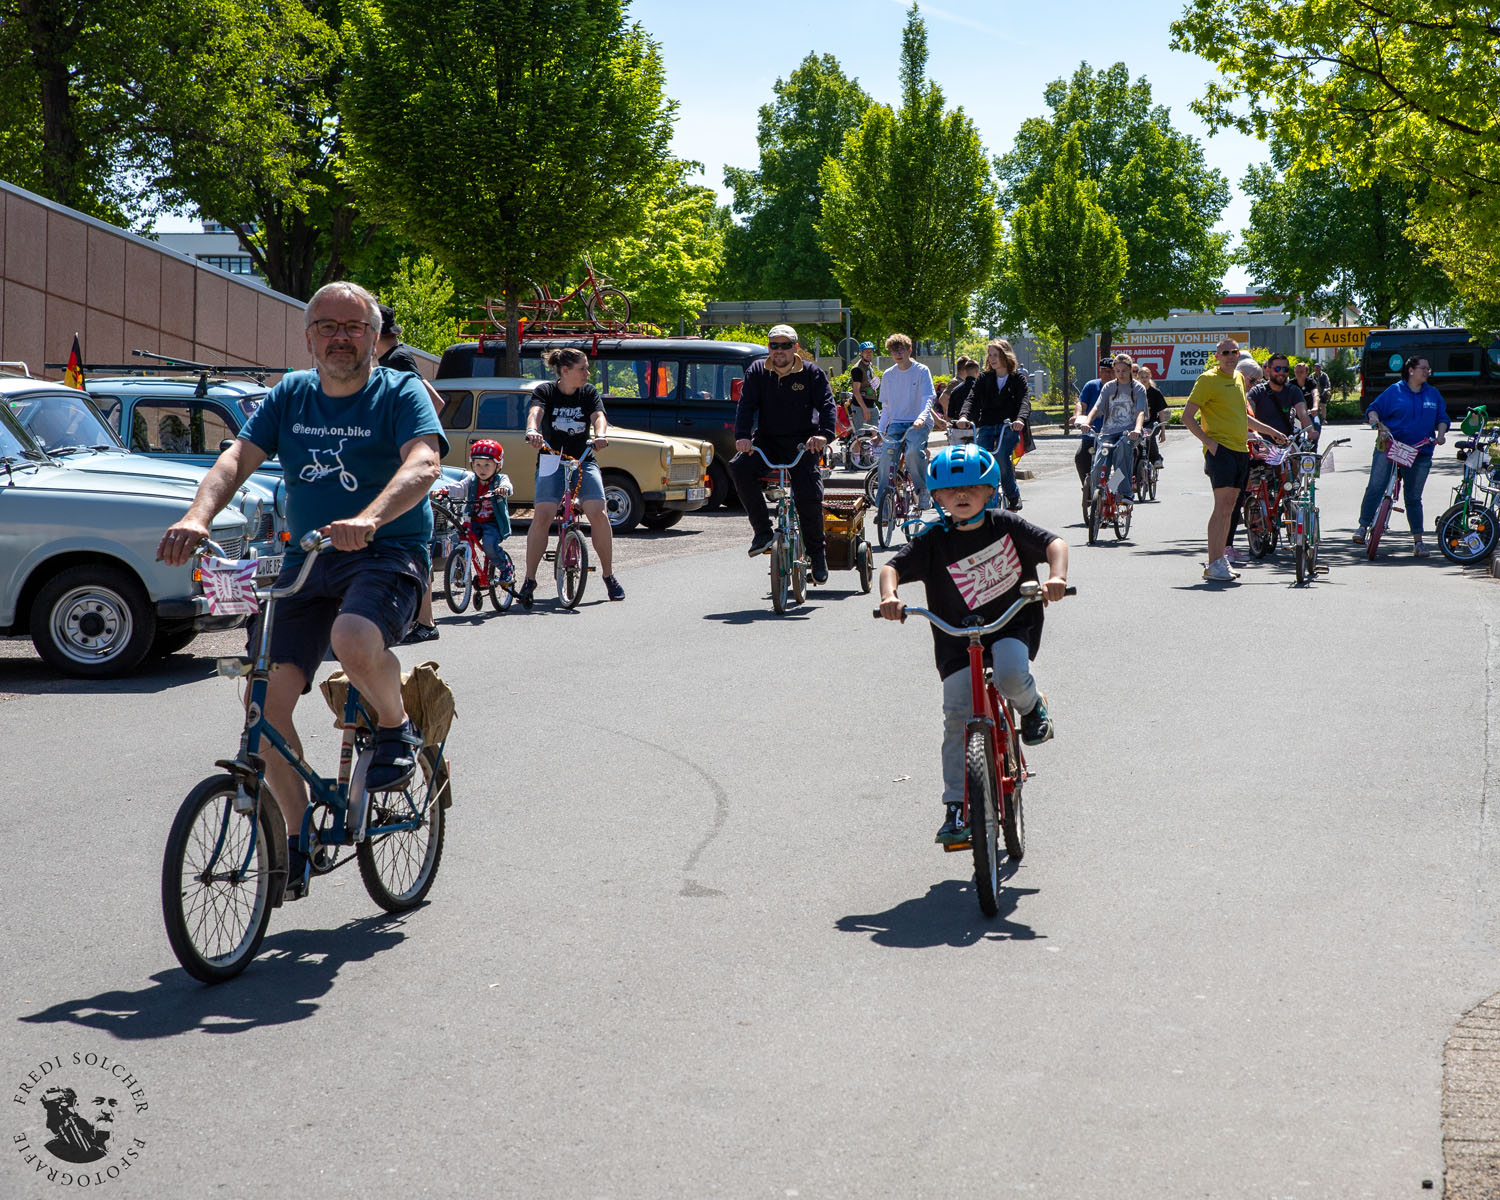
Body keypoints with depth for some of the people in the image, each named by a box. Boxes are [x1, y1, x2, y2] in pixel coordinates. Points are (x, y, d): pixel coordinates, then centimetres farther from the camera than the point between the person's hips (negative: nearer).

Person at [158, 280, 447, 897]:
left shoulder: (400, 394, -4)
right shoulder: (289, 396, 10)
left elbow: (423, 464, -22)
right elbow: (238, 456, -1)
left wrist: (368, 519, -41)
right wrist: (197, 515, -23)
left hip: (387, 554, -5)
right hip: (306, 560, 5)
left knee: (354, 639, -37)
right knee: (268, 697, -8)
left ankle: (397, 728, -4)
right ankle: (297, 836, 10)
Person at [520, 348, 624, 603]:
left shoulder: (589, 393, 5)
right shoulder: (546, 392, -2)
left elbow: (599, 415, -12)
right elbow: (535, 412, -22)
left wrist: (601, 435, -36)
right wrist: (532, 431, -45)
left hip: (583, 461, 2)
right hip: (552, 460, -2)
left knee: (598, 513, -18)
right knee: (542, 515, -19)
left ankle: (609, 575, -3)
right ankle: (529, 578, -9)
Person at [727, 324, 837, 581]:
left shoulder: (812, 373, 1)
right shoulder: (757, 372, 6)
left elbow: (826, 405, -8)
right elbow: (746, 405, -4)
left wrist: (824, 434, -29)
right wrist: (742, 436, -23)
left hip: (802, 442, -2)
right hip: (767, 441, 2)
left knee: (809, 496, -16)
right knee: (740, 468, -27)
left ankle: (816, 553, 4)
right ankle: (762, 531, -19)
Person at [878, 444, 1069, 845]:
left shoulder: (1005, 525, -6)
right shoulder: (934, 541, -7)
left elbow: (1053, 542, -14)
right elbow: (893, 566, -14)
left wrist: (1057, 576, -35)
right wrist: (889, 595, -36)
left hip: (1012, 625, -1)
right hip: (957, 637, 1)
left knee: (1010, 675, -33)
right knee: (957, 718, -8)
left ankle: (1032, 706, 6)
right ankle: (956, 807, 1)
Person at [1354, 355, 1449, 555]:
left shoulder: (1433, 394, 13)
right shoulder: (1394, 391, 3)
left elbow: (1442, 418, 16)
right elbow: (1374, 409, 4)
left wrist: (1441, 433, -3)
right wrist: (1375, 419, -18)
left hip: (1420, 453, 2)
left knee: (1413, 497, 6)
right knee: (1375, 487, -13)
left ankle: (1418, 541, 10)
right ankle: (1363, 526, -2)